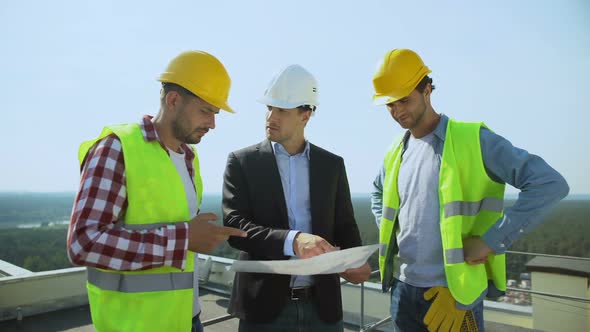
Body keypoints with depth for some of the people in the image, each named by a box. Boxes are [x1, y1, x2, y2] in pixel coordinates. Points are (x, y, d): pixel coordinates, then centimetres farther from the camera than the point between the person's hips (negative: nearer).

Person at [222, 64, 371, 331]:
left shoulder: (332, 164, 4)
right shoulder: (242, 162, -3)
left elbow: (345, 226, 7)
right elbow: (234, 226, -13)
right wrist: (292, 241, -28)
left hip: (323, 304, 2)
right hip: (265, 305, -2)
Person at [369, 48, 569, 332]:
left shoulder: (473, 139, -11)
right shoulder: (396, 152, 6)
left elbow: (550, 184, -16)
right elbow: (378, 194, 24)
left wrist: (492, 241, -18)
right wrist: (387, 232, 9)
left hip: (456, 292, -5)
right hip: (403, 287, 5)